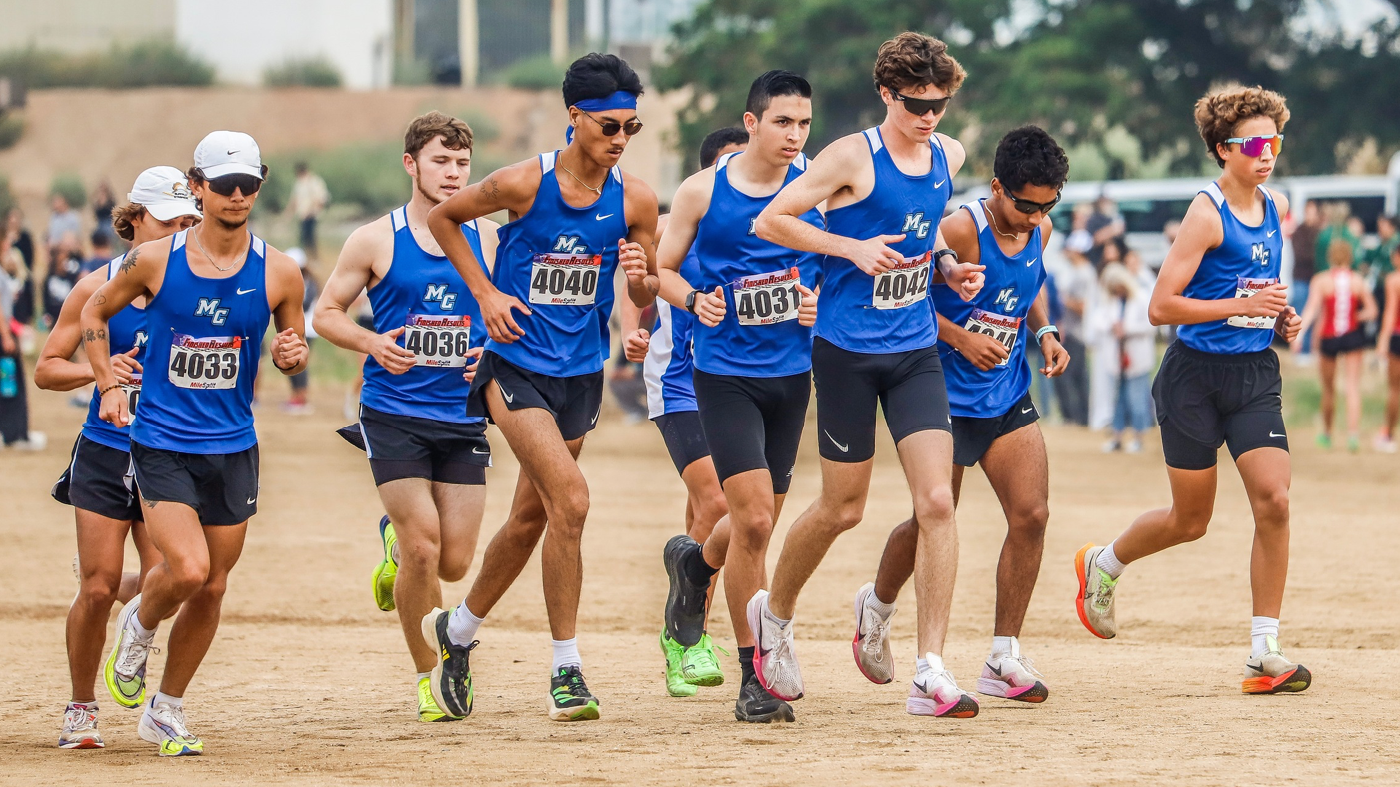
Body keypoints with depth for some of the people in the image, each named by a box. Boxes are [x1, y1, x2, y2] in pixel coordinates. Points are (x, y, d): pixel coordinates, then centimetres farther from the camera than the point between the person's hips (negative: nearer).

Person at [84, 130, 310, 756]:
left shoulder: (277, 273, -3)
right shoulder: (153, 261, -6)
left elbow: (293, 345, 11)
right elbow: (95, 314, 10)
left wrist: (291, 355, -13)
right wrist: (109, 385, -1)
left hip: (233, 449, 3)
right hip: (160, 443, -3)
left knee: (211, 589, 8)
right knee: (187, 569, -20)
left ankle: (167, 713, 26)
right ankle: (139, 625, 15)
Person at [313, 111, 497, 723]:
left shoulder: (488, 239, 6)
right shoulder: (376, 241, -1)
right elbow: (326, 313, 5)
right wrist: (374, 343, -14)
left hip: (462, 415, 3)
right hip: (393, 414, -3)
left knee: (455, 562, -1)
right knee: (424, 548, -12)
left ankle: (397, 543, 35)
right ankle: (428, 675, 7)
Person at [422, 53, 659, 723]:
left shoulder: (635, 200, -4)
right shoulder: (523, 183, -14)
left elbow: (645, 300, 6)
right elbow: (442, 218, 3)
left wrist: (640, 277, -18)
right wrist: (485, 292, -5)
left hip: (581, 374, 5)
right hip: (517, 364, -5)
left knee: (531, 518, 15)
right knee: (570, 499, -20)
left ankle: (458, 629, 38)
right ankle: (565, 669, -13)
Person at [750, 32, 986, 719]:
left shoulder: (948, 156, 6)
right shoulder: (853, 157, -12)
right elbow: (770, 221, -9)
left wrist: (947, 264, 6)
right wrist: (854, 248, -18)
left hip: (915, 350, 4)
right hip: (847, 350, -4)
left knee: (936, 500, -10)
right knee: (843, 507, 6)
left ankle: (930, 675, -9)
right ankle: (774, 613, 36)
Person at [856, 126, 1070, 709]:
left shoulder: (1038, 231, 1)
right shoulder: (959, 231, -20)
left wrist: (1045, 332, 2)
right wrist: (961, 338, -24)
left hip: (1009, 395, 6)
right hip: (949, 395, -6)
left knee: (1032, 515, -8)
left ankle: (1004, 660, 0)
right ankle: (877, 605, 38)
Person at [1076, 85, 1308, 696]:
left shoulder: (1275, 210, 9)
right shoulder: (1207, 214, -13)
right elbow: (1161, 307, -17)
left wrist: (1282, 317, 9)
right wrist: (1240, 306, -23)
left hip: (1255, 373, 5)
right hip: (1196, 375, -5)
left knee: (1273, 499, -13)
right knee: (1191, 520, 6)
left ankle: (1264, 653, -8)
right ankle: (1101, 565, 37)